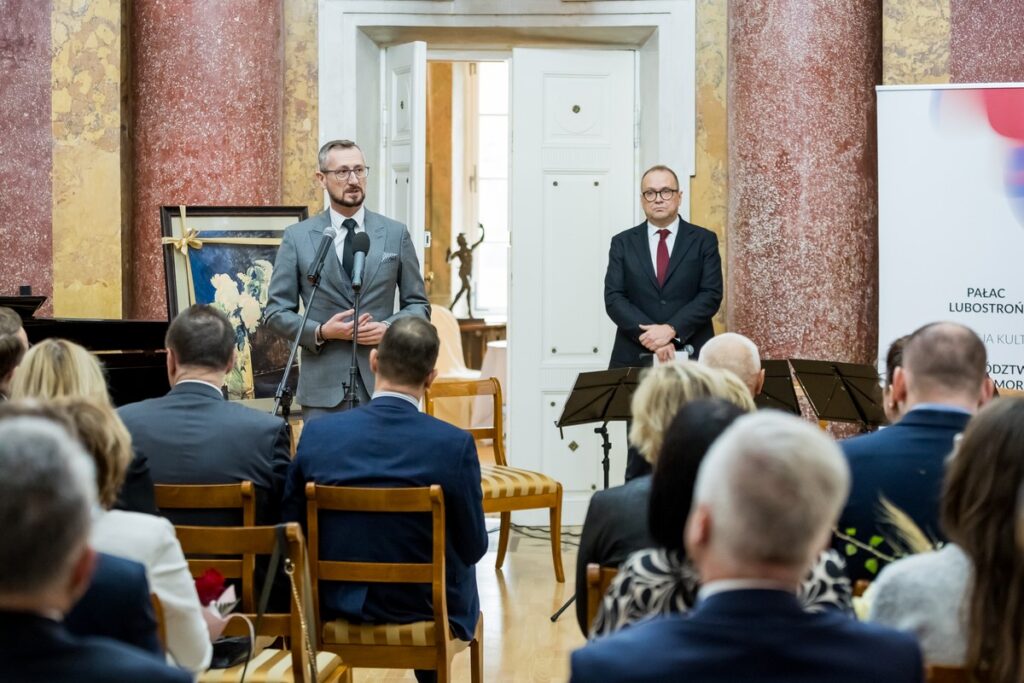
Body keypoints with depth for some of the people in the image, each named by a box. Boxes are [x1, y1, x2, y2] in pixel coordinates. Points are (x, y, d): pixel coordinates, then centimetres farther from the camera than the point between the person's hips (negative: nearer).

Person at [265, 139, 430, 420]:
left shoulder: (395, 234, 7)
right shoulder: (297, 237, 3)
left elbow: (419, 305, 11)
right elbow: (276, 311, 4)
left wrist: (389, 327, -9)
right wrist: (320, 332, -12)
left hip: (382, 384, 1)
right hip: (323, 387, -1)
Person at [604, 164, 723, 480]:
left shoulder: (704, 240, 7)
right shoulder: (623, 243, 10)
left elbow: (711, 296, -3)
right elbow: (614, 299, 0)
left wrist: (671, 330, -16)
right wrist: (650, 337, -13)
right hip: (637, 359, 1)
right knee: (640, 456, 2)